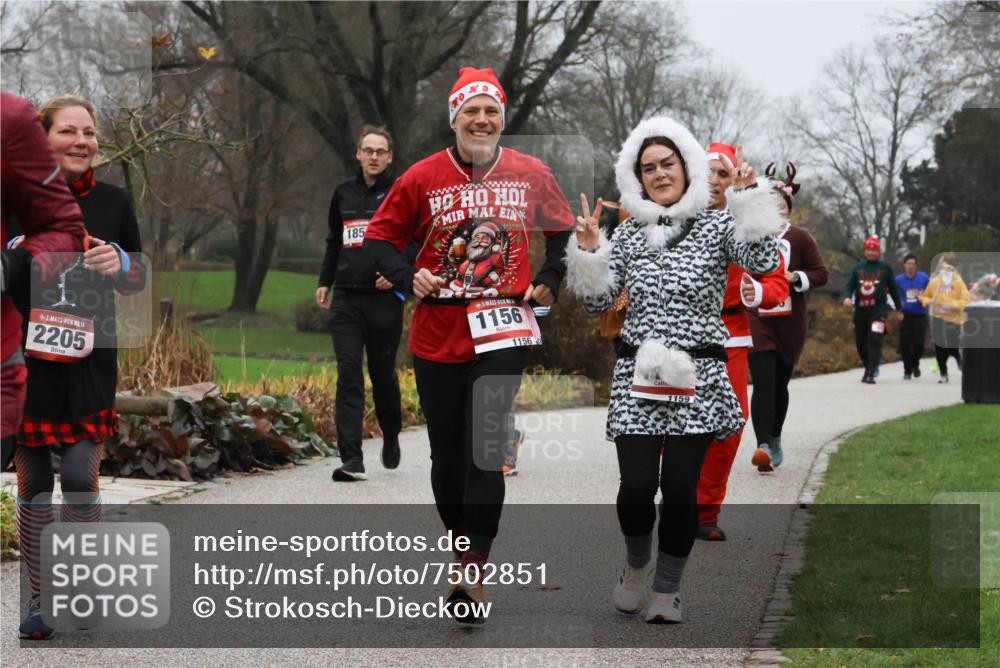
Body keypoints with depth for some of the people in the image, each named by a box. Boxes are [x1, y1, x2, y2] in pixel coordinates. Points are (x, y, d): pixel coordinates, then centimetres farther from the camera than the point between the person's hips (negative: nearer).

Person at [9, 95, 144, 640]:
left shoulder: (112, 202, 6)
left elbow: (138, 280, 14)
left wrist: (120, 263, -8)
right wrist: (18, 253, -15)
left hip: (89, 364, 1)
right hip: (26, 362, -1)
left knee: (81, 476, -6)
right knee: (32, 482, 4)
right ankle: (38, 596, 16)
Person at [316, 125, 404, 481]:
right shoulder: (344, 194, 14)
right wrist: (324, 281, 19)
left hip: (385, 298, -3)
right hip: (346, 300, 3)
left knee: (384, 375, 8)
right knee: (348, 376, -6)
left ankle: (391, 436, 35)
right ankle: (352, 461, -10)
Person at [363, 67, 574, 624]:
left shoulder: (532, 175, 3)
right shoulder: (423, 178, 0)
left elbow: (564, 231, 19)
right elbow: (380, 237, 7)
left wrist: (550, 280, 6)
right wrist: (408, 277, -10)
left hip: (503, 331, -2)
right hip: (436, 335, 2)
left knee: (486, 453, -12)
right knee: (448, 457, 10)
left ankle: (473, 577, -14)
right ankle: (464, 552, 29)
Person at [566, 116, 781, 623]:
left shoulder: (717, 225, 3)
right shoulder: (628, 233, 11)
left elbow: (764, 263, -14)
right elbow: (597, 302, 10)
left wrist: (748, 197, -18)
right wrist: (588, 251, -4)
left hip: (697, 377, -1)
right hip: (638, 376, 2)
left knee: (680, 488, -3)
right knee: (637, 486, -5)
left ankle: (667, 591, 15)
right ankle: (635, 567, 25)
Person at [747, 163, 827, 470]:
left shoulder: (800, 237, 0)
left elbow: (821, 274, 1)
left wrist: (795, 277, -14)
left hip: (790, 323, 1)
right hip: (757, 321, -1)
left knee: (780, 383, 11)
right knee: (763, 382, -14)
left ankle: (775, 440, 29)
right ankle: (764, 446, -21)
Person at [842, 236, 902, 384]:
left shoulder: (885, 268, 3)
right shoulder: (858, 268, 10)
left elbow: (893, 288, 9)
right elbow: (850, 285, 7)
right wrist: (847, 297, -15)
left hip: (879, 308, -4)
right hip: (860, 309, 4)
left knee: (875, 340, -19)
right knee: (860, 343, 9)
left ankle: (870, 374, -21)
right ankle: (870, 368, 33)